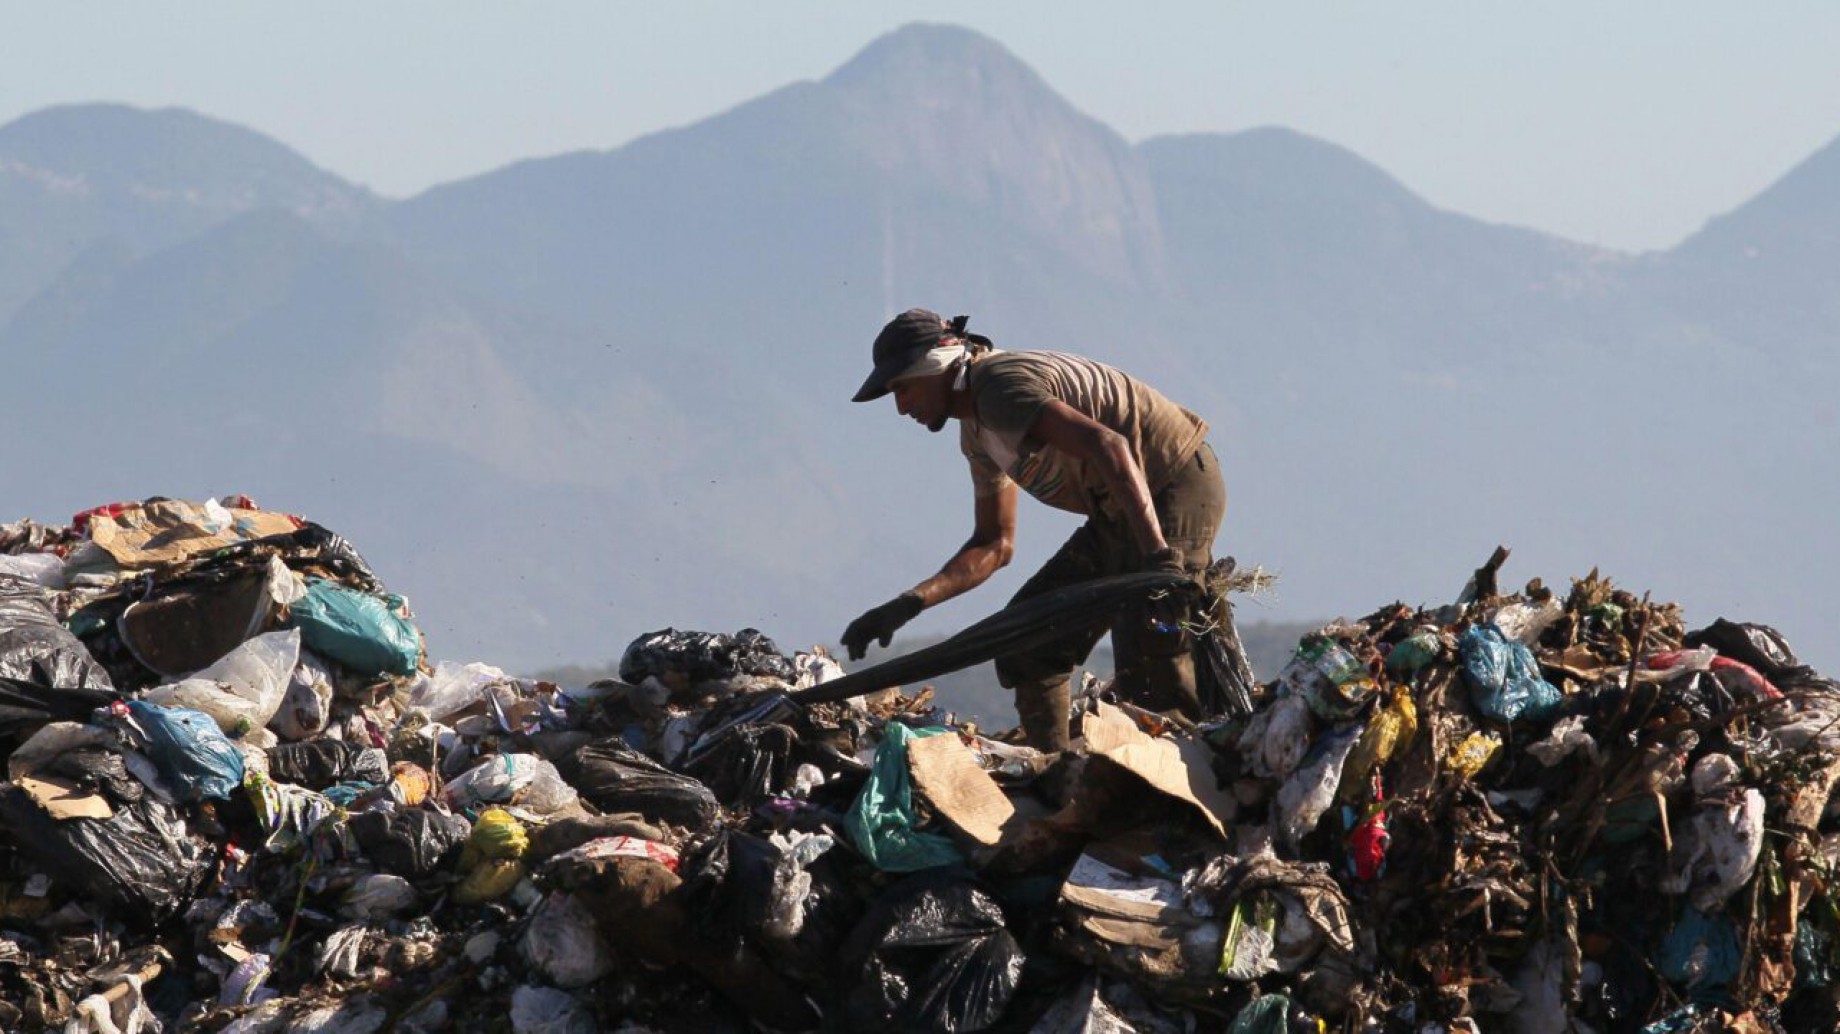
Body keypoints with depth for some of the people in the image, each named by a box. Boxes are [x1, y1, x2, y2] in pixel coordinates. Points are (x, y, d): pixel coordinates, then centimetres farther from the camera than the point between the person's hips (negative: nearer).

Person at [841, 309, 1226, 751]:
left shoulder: (1001, 386, -20)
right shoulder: (977, 432, 14)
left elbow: (1109, 446, -34)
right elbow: (994, 545, 19)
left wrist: (1157, 552, -43)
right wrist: (909, 604, 6)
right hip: (1120, 515, 11)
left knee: (1147, 677, -18)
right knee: (1028, 644, 11)